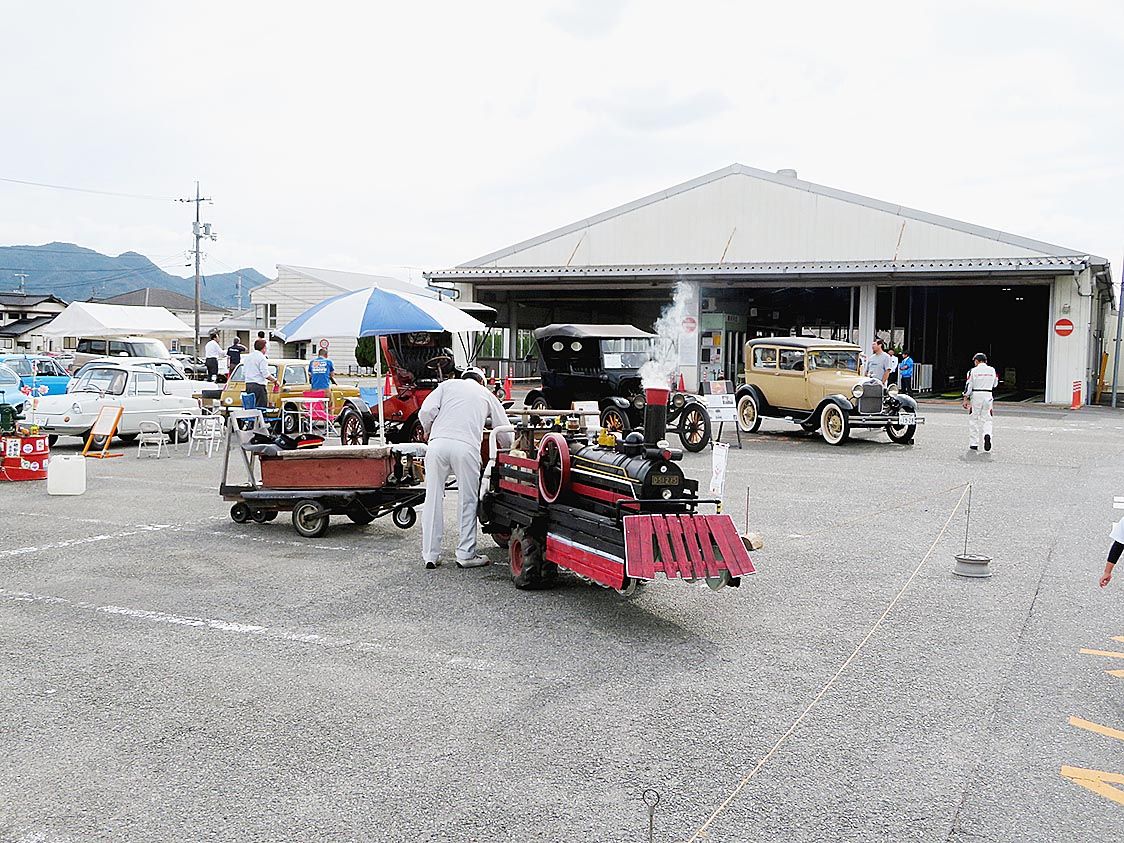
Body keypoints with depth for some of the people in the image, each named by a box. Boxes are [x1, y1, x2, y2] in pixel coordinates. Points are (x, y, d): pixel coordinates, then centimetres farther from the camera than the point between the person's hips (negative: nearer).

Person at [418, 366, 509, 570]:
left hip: (438, 444, 1)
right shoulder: (486, 395, 26)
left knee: (433, 499, 7)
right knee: (468, 502, 7)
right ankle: (466, 555, 8)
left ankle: (430, 555, 10)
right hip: (466, 446, -1)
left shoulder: (447, 385, 23)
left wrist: (428, 431, 26)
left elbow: (426, 412, 7)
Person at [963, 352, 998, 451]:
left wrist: (966, 399, -4)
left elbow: (968, 386, -8)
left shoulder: (973, 371, -6)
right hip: (988, 396, 3)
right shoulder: (992, 370, 5)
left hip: (976, 395, -3)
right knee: (986, 419, 10)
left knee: (973, 420, 6)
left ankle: (974, 444, 7)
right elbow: (995, 384, 16)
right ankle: (987, 434, -20)